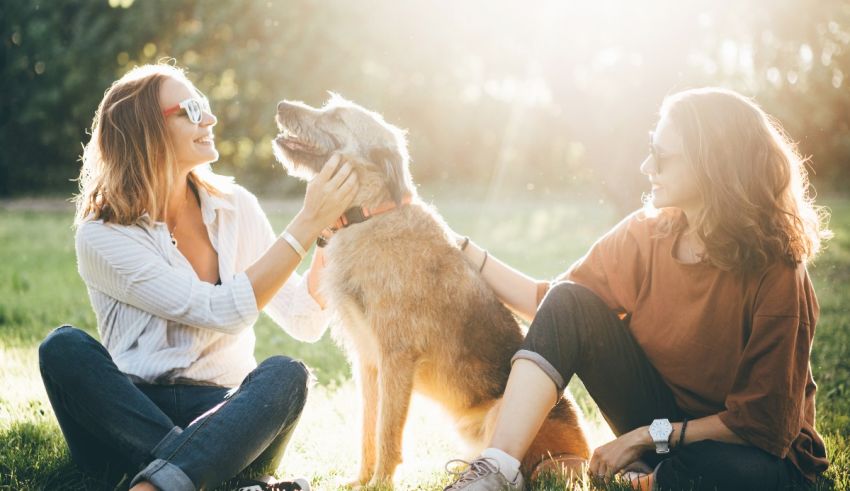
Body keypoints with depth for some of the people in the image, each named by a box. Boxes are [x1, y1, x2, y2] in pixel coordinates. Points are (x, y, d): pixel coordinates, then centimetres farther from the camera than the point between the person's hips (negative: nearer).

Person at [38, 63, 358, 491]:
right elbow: (223, 312, -19)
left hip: (223, 418, 2)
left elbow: (304, 323, 2)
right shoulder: (101, 235, -9)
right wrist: (307, 224, -20)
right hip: (131, 417, -2)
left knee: (285, 374, -28)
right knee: (64, 347, -29)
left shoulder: (234, 208, 4)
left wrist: (330, 230, -11)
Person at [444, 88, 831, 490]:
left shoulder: (775, 273, -22)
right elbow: (549, 304, 0)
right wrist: (467, 251, -5)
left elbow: (763, 423, -20)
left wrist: (651, 435, -20)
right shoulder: (646, 234, -7)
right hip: (660, 423, 5)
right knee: (569, 303, -15)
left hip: (749, 451, -4)